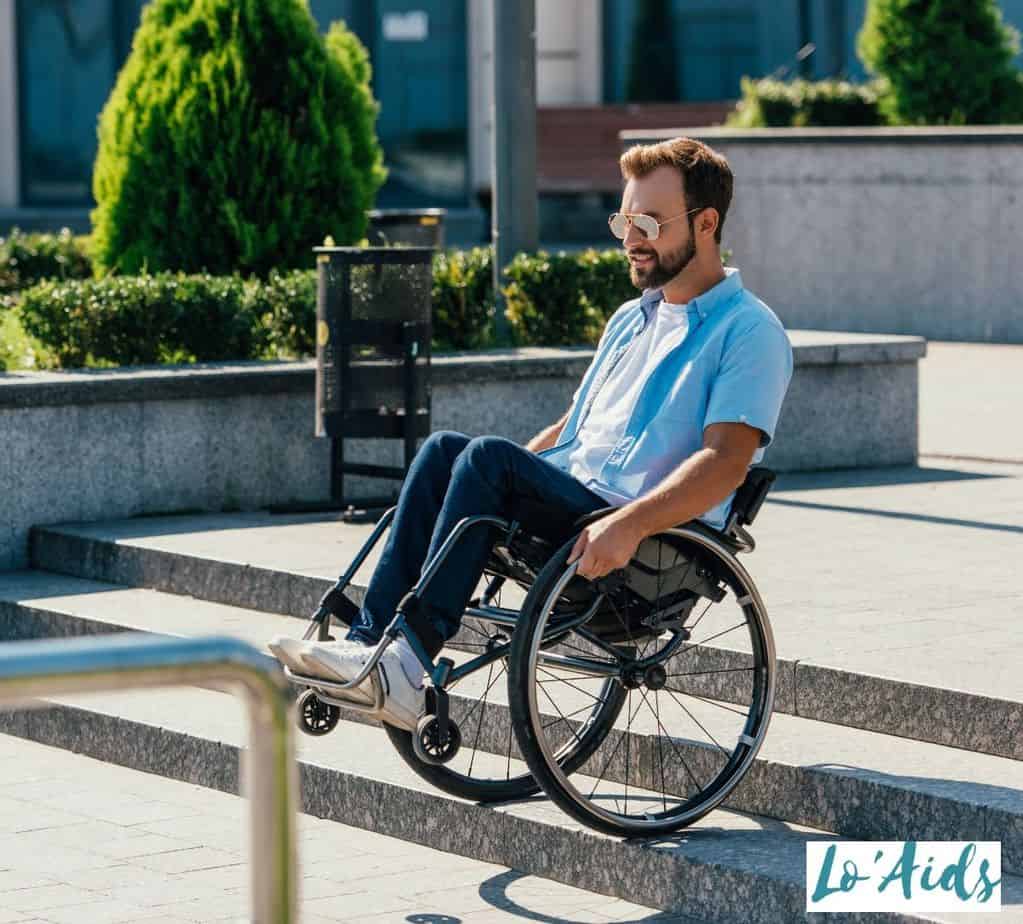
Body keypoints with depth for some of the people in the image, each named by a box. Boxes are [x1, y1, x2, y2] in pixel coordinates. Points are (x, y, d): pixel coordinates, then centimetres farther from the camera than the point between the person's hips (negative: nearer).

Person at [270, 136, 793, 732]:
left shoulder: (749, 332, -4)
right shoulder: (632, 320, 24)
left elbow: (727, 461, -18)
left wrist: (630, 524, -32)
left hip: (656, 542, -8)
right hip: (569, 501, 8)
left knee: (489, 458, -26)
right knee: (443, 450, -14)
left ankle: (407, 660, -31)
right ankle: (371, 639, -23)